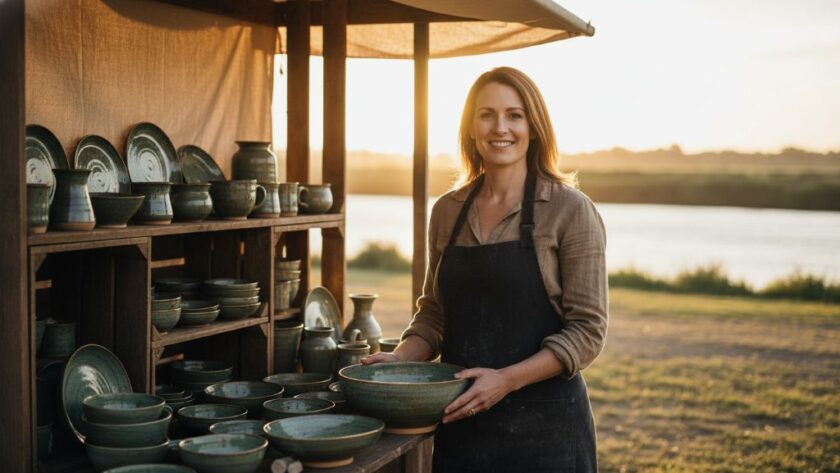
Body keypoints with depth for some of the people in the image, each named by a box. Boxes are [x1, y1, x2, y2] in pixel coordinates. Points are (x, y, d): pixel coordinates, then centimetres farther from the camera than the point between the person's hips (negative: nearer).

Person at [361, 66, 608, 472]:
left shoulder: (570, 210, -8)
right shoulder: (447, 211, 6)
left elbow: (587, 330, -10)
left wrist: (505, 380, -20)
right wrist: (400, 359, -4)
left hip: (542, 424, -4)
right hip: (459, 421, 4)